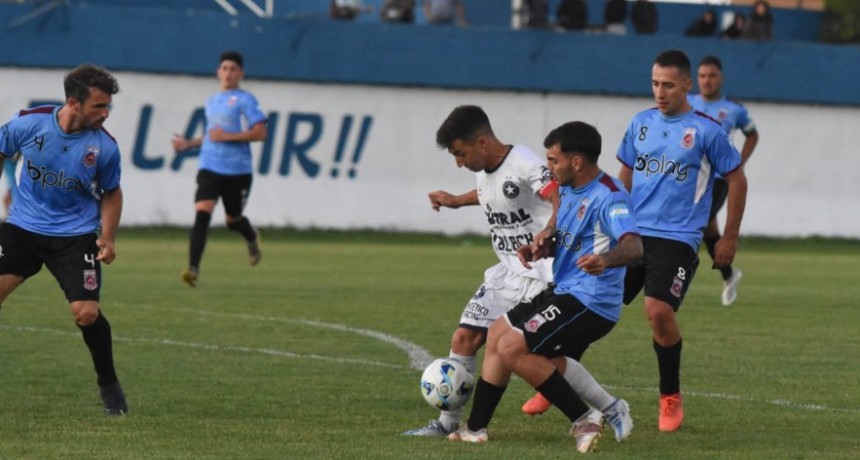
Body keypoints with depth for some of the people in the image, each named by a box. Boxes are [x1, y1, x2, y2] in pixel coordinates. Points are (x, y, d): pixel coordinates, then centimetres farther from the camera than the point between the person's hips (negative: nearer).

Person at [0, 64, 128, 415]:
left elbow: (111, 193, 6)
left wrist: (108, 238, -5)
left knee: (86, 313, -12)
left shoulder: (104, 147, -11)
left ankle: (109, 385, 12)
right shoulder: (29, 123, -13)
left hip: (76, 237, -1)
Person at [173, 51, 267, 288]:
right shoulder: (212, 101, 17)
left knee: (233, 219, 12)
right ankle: (193, 268, -22)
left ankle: (252, 237, 48)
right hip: (210, 168, 4)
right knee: (201, 214, -16)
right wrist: (189, 143, 15)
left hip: (237, 170, -4)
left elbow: (260, 133, -13)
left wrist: (227, 136, -18)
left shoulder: (245, 100, -4)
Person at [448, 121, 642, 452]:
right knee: (498, 333, 18)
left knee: (512, 348, -17)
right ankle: (475, 428, 25)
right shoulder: (569, 191, 11)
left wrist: (606, 259, -57)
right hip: (565, 293, 11)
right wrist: (539, 247, 0)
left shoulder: (608, 197, -21)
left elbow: (634, 246, -35)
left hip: (590, 303, -11)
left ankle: (585, 420, -11)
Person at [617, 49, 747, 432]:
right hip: (633, 233, 5)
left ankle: (671, 397, -1)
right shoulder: (641, 123, 9)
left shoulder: (706, 131, -5)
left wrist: (730, 238, 3)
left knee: (658, 310, -21)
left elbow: (736, 180, 2)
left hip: (677, 239, -5)